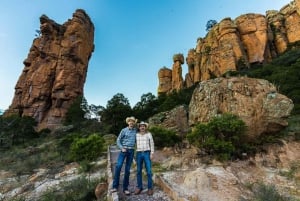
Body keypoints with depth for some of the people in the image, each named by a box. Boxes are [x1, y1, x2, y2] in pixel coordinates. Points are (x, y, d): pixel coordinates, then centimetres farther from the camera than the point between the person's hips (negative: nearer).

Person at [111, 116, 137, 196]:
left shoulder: (135, 130, 7)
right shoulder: (124, 130, 0)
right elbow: (118, 140, 0)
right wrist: (122, 148, -10)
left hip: (131, 151, 2)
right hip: (124, 150, -2)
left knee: (127, 170, 5)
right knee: (118, 166, -16)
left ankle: (125, 188, 16)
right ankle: (115, 186, -4)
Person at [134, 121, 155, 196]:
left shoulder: (149, 134, 0)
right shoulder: (136, 134, 4)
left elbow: (152, 144, 1)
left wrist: (152, 154, -7)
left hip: (147, 154, -2)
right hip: (139, 154, 2)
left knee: (149, 171, -3)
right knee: (139, 171, 6)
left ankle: (150, 188, 11)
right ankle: (139, 187, 20)